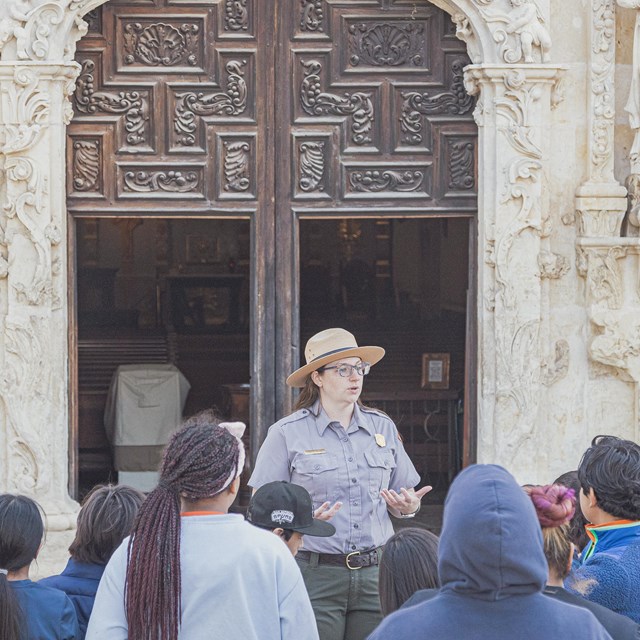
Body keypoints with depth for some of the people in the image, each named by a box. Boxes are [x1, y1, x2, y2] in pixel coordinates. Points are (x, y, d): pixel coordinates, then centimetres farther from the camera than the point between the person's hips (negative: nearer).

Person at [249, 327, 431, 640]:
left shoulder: (382, 427, 12)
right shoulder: (287, 433, 0)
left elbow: (405, 498, 18)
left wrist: (408, 506, -5)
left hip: (374, 572, 3)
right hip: (315, 576, -3)